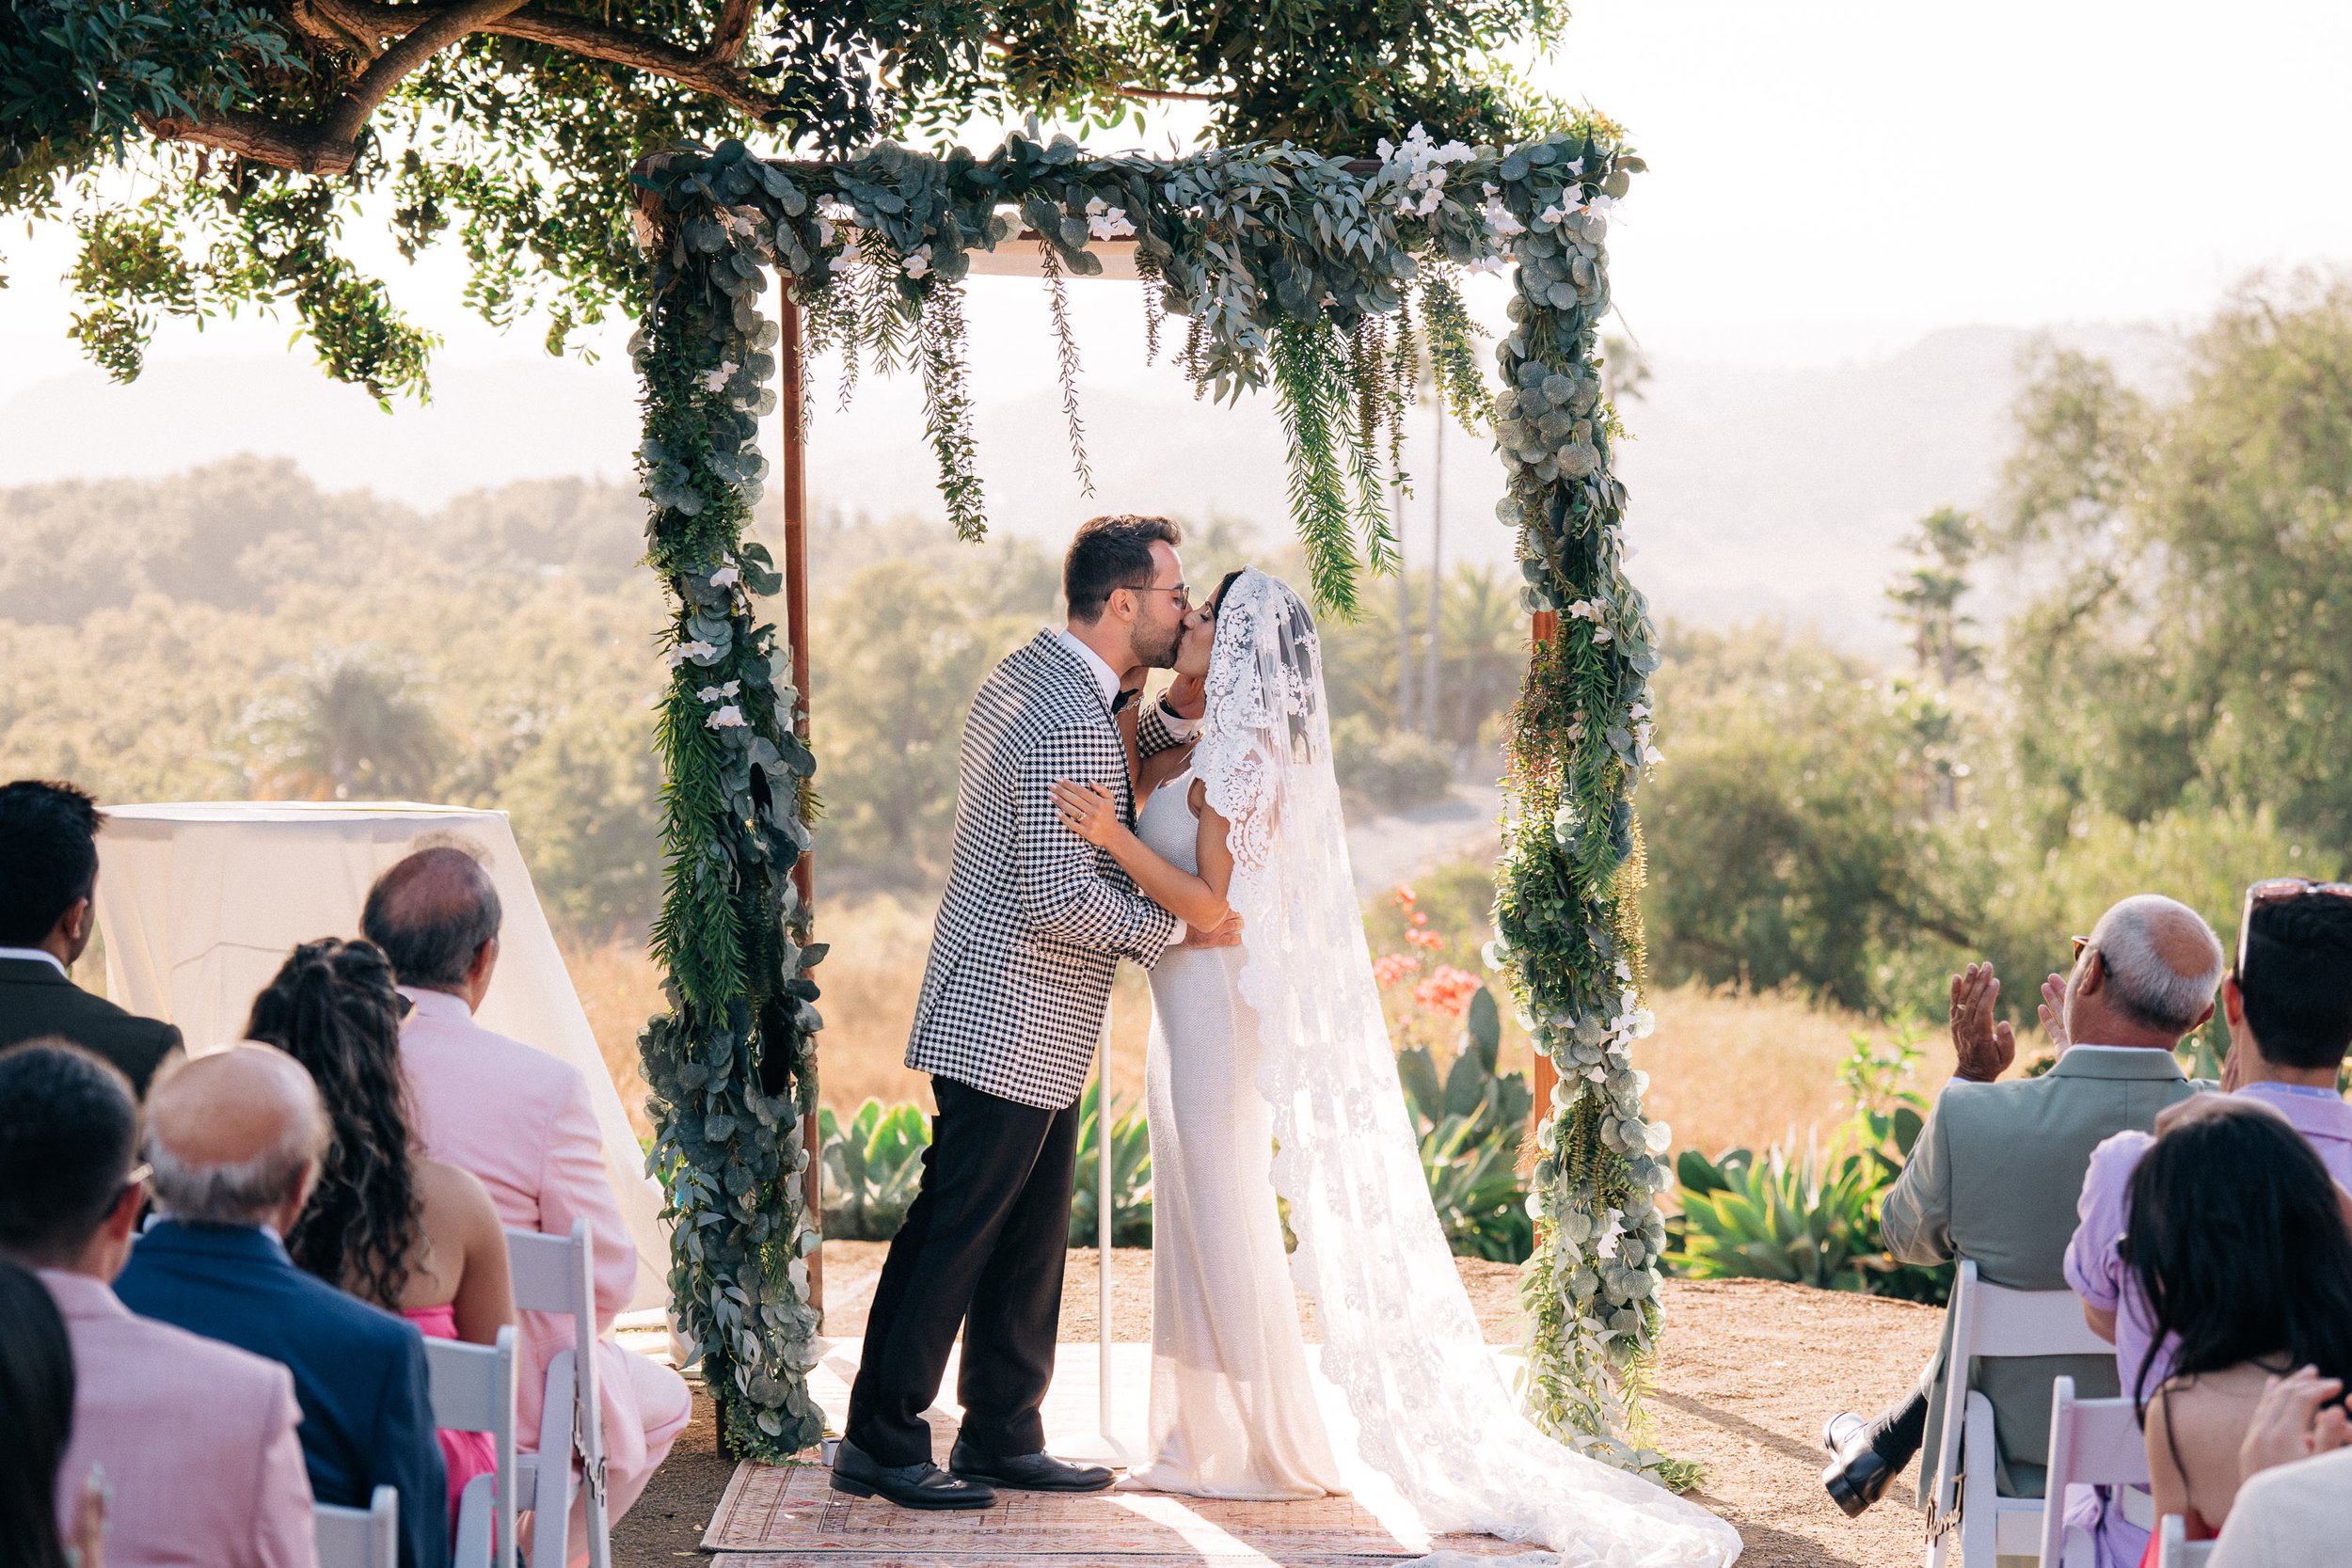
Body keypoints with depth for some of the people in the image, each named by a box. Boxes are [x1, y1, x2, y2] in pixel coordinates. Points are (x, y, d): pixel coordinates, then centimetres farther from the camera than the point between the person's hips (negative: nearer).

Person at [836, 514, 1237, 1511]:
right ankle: (880, 1441, 6)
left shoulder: (1027, 676, 11)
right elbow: (1061, 895, -26)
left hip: (1032, 1032, 10)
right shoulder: (1073, 725, -22)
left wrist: (1178, 712, 10)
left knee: (1028, 1241, 15)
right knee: (952, 1236, -2)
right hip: (1011, 1026, -10)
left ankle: (1002, 1436, 22)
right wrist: (1171, 927, -12)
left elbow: (1119, 762, 26)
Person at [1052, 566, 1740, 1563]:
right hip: (1195, 1006, 10)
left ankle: (1278, 1444, 5)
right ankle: (1214, 1436, 21)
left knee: (1226, 1216, -3)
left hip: (1218, 1005, -10)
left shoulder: (1243, 759, -17)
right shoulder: (1222, 750, 12)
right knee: (1200, 1217, 14)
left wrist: (1114, 838, -29)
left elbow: (1212, 906, -20)